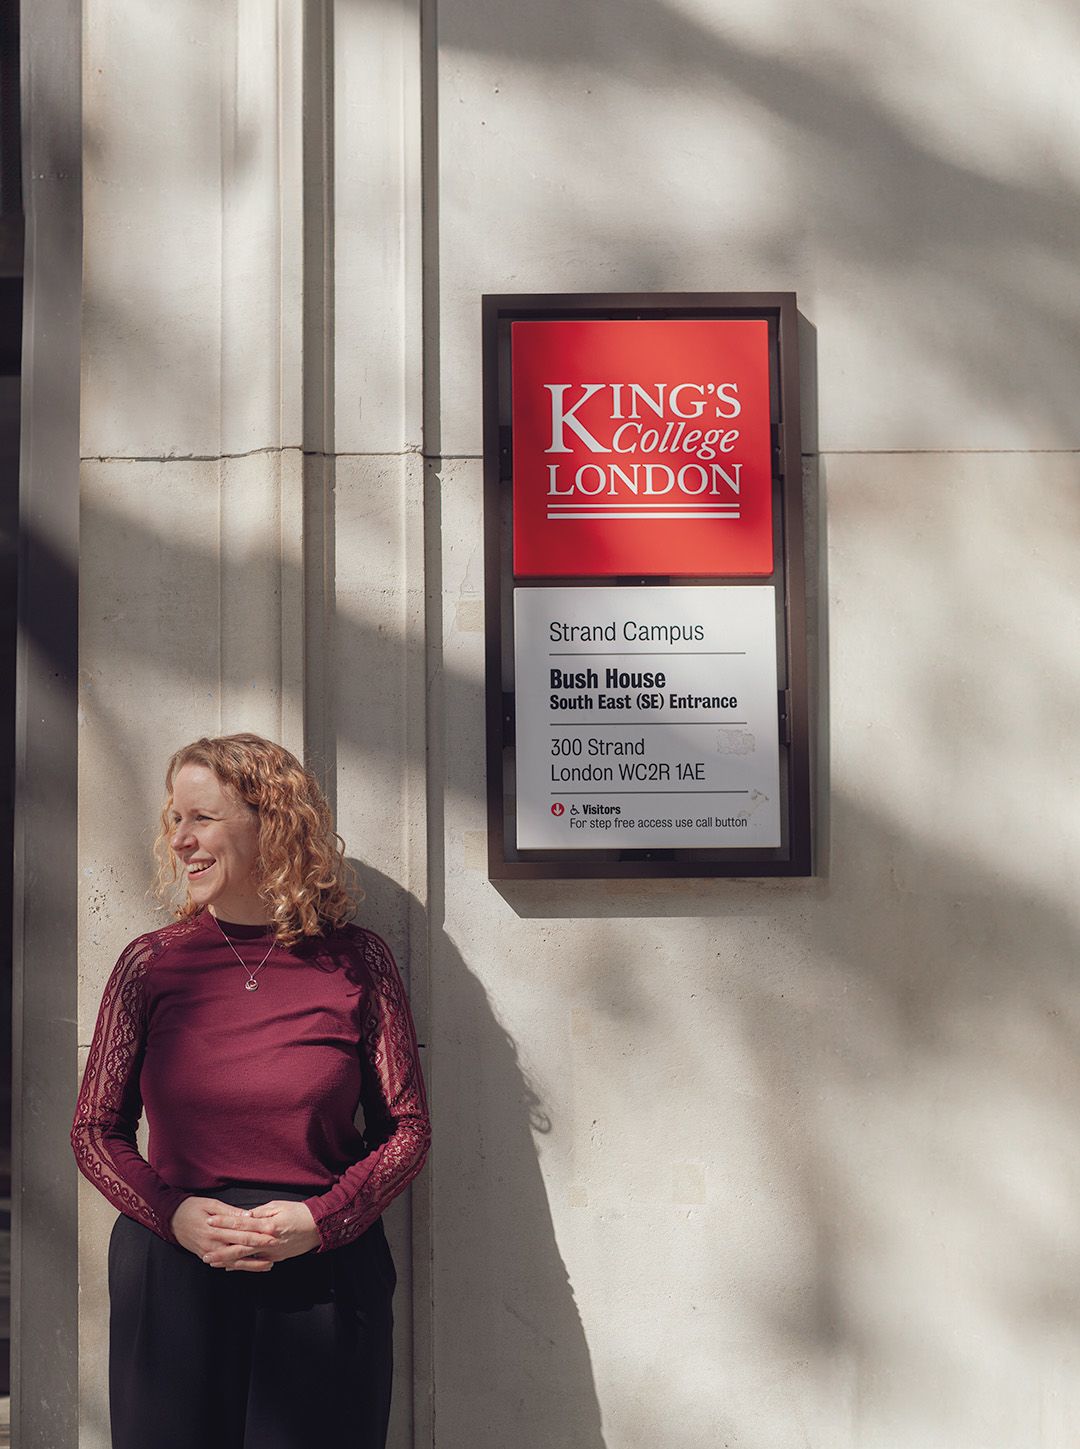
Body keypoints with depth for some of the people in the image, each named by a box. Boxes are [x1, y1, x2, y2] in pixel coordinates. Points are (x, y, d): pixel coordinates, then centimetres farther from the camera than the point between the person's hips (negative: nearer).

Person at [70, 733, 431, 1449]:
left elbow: (407, 1127, 3)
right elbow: (96, 1129, 7)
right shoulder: (150, 963, 2)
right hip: (171, 1276, 1)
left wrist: (321, 1219, -11)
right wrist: (174, 1214, -10)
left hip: (321, 1279, -1)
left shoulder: (356, 961, -2)